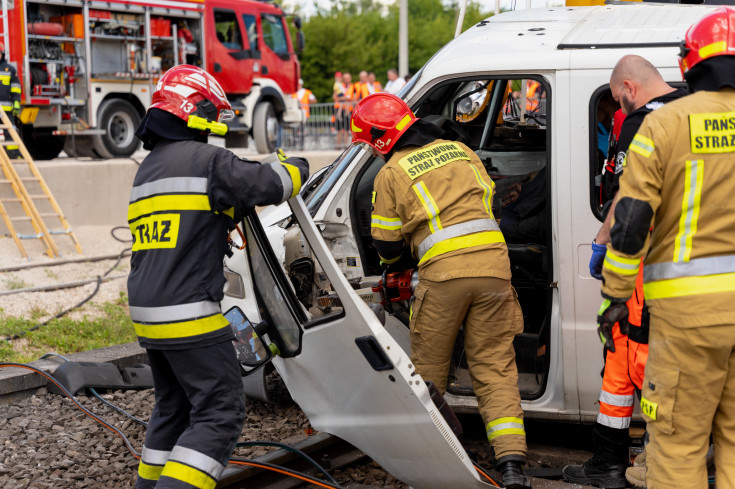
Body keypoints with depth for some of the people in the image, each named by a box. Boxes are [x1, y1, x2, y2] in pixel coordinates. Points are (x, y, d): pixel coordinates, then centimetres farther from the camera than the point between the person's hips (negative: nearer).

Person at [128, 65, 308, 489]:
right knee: (220, 411, -6)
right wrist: (296, 168, 9)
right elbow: (270, 184, -11)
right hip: (189, 315, -9)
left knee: (174, 407, 22)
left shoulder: (148, 168, 18)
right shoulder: (204, 159, -11)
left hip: (149, 313, 9)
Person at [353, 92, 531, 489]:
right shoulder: (460, 151, 18)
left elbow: (387, 249, 8)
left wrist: (404, 248, 31)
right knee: (495, 367, 5)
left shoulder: (391, 174, 4)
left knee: (428, 367, 13)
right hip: (493, 264, 4)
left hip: (444, 272, -4)